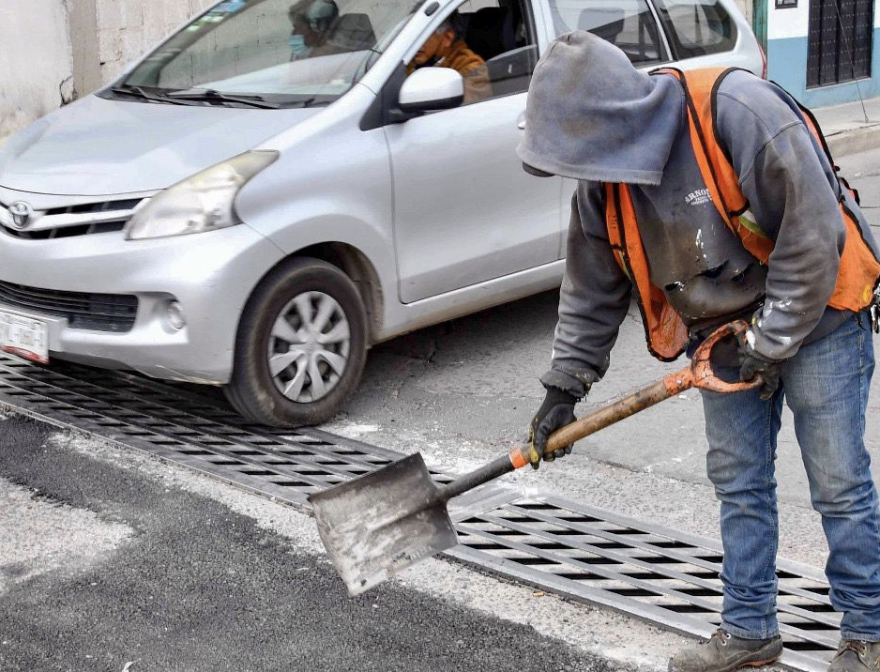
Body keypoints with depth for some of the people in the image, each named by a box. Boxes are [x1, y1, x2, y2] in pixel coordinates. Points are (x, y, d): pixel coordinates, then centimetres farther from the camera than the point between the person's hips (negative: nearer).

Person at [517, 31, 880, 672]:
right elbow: (593, 289, 4)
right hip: (727, 329, 7)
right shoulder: (603, 179, -6)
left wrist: (771, 341, -20)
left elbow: (813, 231, -25)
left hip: (816, 313, -6)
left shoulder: (737, 109, -29)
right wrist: (564, 388, 3)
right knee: (738, 481, 10)